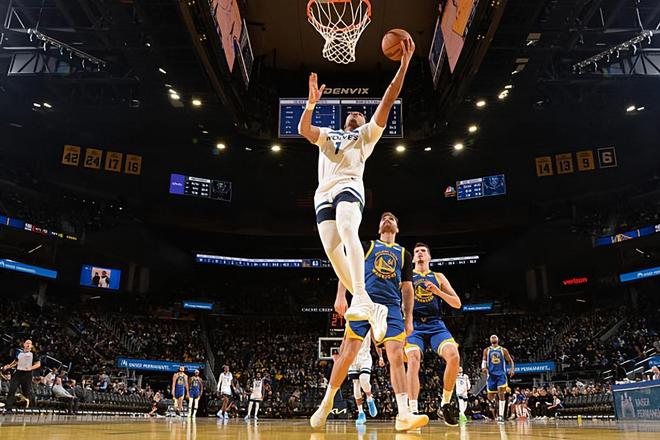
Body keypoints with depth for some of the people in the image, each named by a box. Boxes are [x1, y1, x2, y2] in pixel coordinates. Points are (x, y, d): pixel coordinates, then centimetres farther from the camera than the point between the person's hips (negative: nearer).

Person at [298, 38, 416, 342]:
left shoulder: (367, 134, 23)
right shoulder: (326, 134, 32)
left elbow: (388, 100, 12)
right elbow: (303, 129, 11)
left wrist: (404, 62, 6)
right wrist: (311, 103, -4)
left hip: (348, 186, -4)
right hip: (324, 193, 4)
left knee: (347, 231, -34)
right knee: (332, 251, -9)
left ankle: (361, 298, -48)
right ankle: (372, 308, -3)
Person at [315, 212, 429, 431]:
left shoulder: (404, 254, 21)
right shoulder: (367, 246, 16)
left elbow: (407, 288, 19)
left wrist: (409, 318, 11)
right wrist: (341, 296, -6)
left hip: (391, 307, 2)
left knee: (397, 356, -13)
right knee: (348, 353, -6)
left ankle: (403, 415, -15)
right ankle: (327, 402, 12)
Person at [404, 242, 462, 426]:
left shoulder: (438, 277, 16)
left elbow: (457, 303, 10)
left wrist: (437, 291, -5)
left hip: (436, 325, 2)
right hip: (414, 326, -1)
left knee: (454, 356, -23)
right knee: (413, 359, -27)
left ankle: (446, 404, -3)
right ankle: (413, 411, -29)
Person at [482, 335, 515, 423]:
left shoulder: (503, 350, 8)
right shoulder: (487, 350, 11)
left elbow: (510, 360, 11)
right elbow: (484, 360, 9)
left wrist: (512, 369, -7)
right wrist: (484, 367, -13)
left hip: (501, 374, -1)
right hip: (491, 374, 2)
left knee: (501, 394, -17)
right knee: (490, 396, 2)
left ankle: (501, 416, -19)